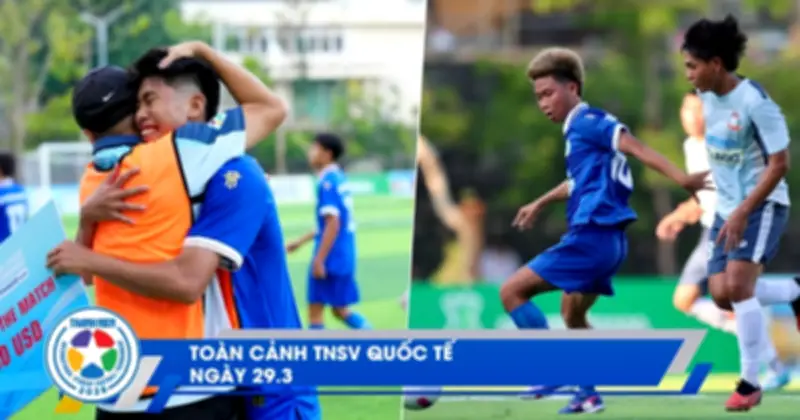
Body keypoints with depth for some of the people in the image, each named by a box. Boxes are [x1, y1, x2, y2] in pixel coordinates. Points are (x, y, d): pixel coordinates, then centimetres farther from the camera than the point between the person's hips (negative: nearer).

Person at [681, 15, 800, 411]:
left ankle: (750, 384, -8)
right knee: (722, 295, 0)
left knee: (737, 286, -19)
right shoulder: (708, 96, 2)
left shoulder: (755, 102, -22)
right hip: (728, 206, 8)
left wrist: (743, 212, -24)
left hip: (762, 205, -8)